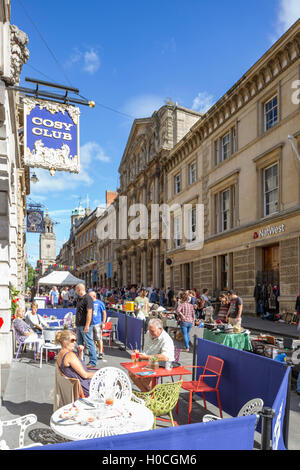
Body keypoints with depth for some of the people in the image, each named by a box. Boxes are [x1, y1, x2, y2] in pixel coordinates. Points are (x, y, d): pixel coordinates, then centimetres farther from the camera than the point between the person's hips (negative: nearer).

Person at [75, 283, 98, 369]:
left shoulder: (87, 298, -15)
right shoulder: (80, 299, 15)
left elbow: (89, 312, -20)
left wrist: (87, 325, -23)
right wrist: (77, 324, 21)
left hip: (85, 326, -10)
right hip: (79, 325, 10)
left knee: (89, 344, -4)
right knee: (79, 344, 15)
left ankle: (93, 362, 3)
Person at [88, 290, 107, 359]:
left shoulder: (100, 303, -3)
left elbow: (104, 313, 0)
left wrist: (103, 323, -6)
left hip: (97, 323, -4)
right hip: (90, 323, 4)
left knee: (99, 339, -5)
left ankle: (100, 353, 1)